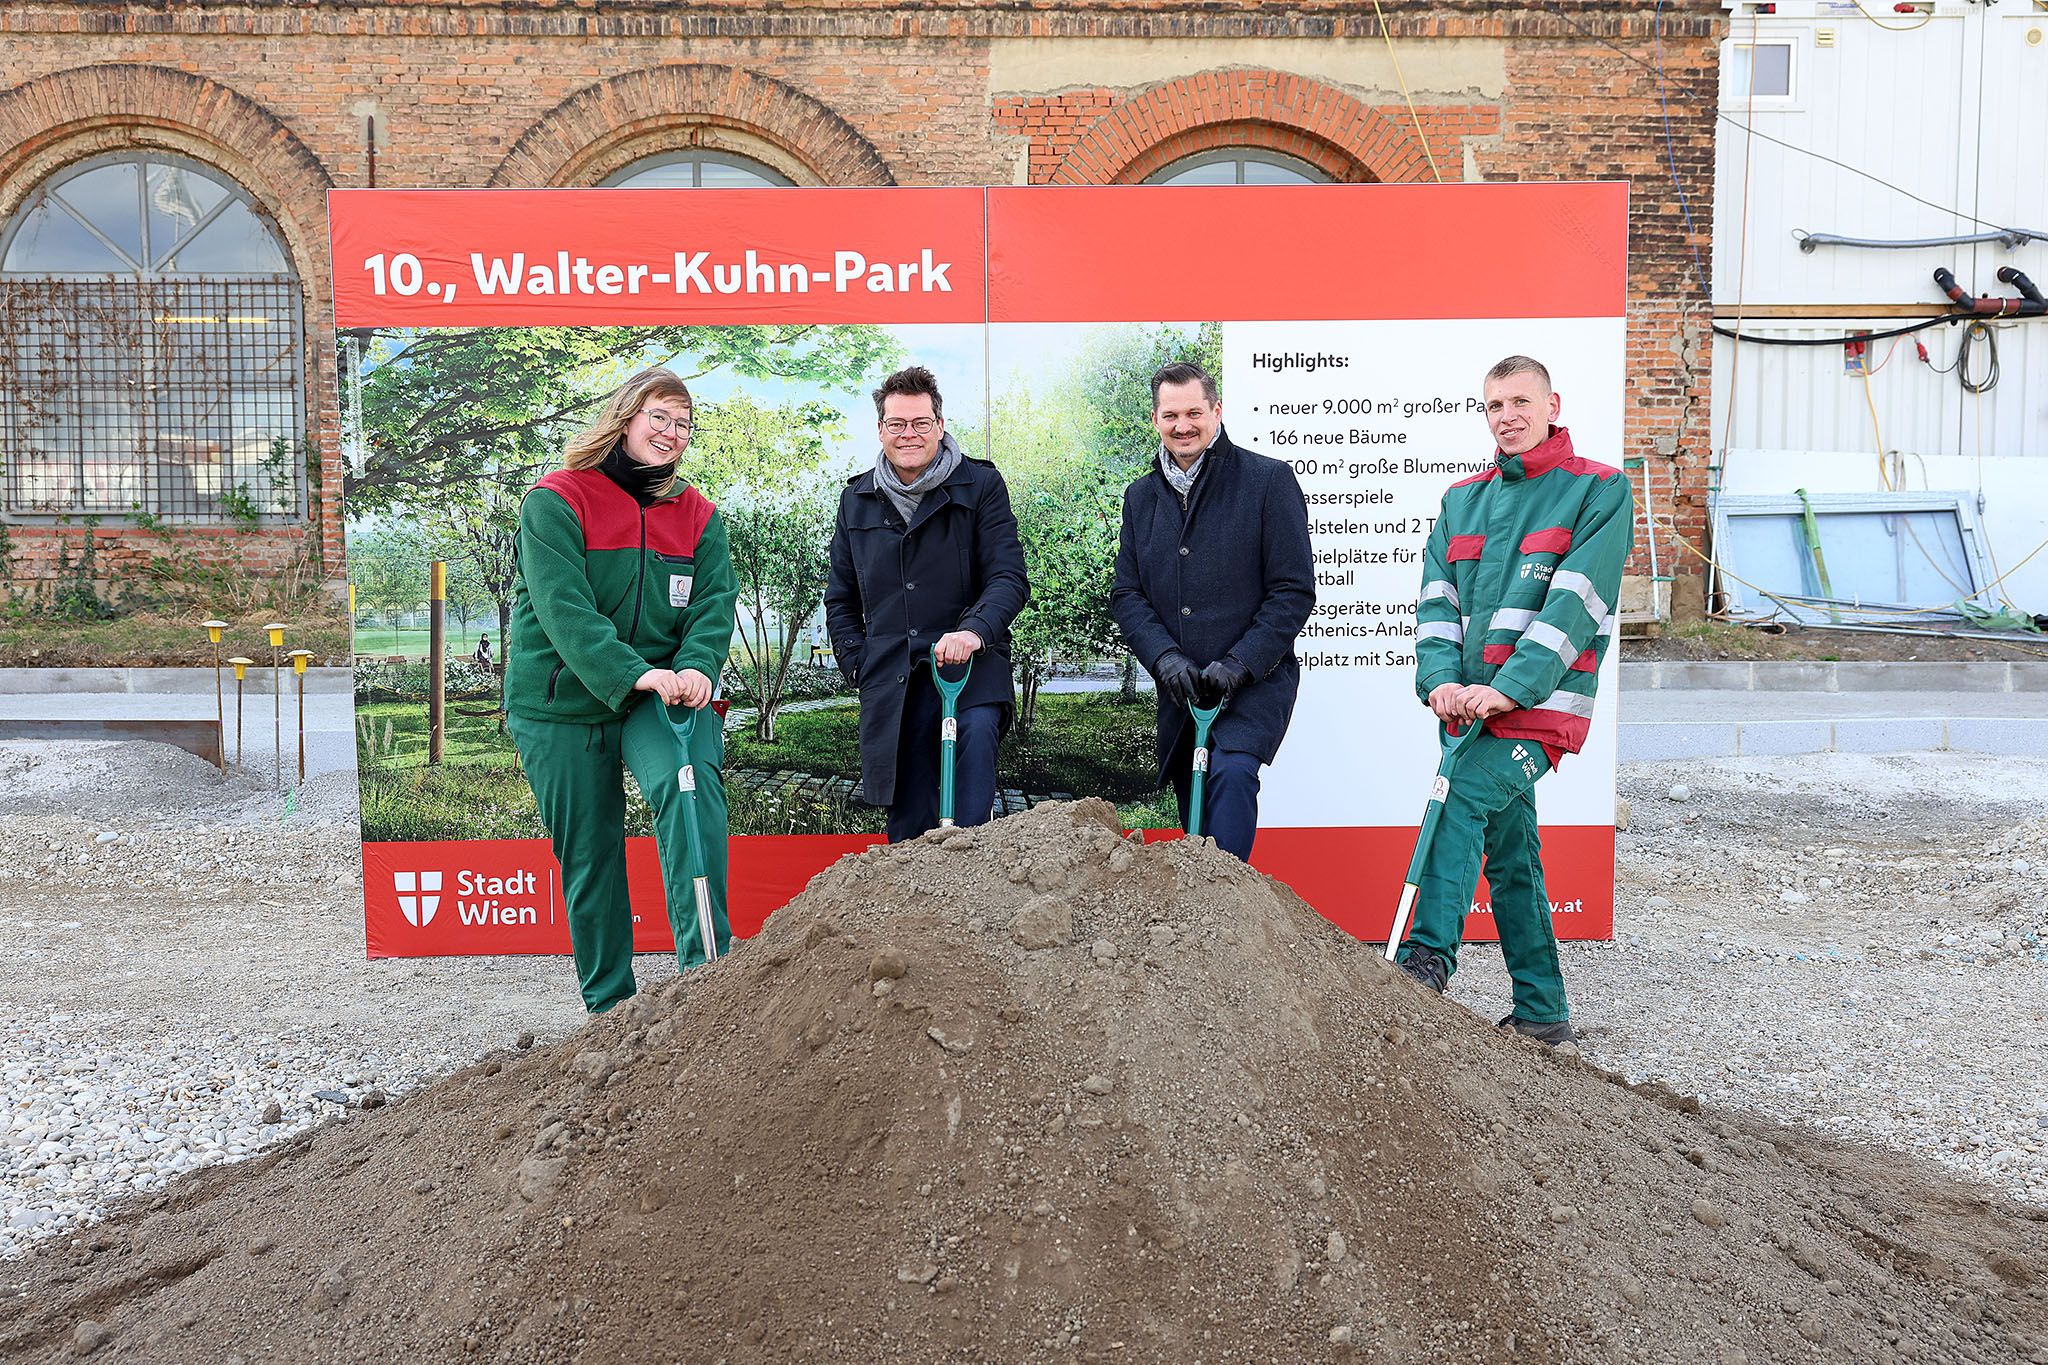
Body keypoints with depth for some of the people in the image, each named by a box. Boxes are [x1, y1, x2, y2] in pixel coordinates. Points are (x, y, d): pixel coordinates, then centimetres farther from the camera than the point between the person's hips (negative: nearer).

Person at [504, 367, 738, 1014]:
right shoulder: (555, 501, -8)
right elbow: (563, 607, -20)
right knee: (588, 853, 5)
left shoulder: (698, 516, 7)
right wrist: (633, 673, -33)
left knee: (691, 782, -28)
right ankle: (608, 1004, 22)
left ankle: (705, 966, -26)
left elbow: (715, 604, -4)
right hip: (562, 702, -2)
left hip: (660, 694, 2)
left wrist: (695, 669, -25)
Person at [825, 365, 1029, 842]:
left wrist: (974, 630, -26)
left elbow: (1009, 578, -7)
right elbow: (840, 598, 21)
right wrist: (857, 663, 7)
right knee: (908, 827, 4)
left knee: (977, 730, -34)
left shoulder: (980, 485, 2)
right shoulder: (857, 499, 14)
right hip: (889, 681, 3)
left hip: (969, 665, -3)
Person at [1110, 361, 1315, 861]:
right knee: (1193, 823, 11)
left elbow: (1294, 591, -8)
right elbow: (1126, 594, 8)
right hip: (1178, 689, 5)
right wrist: (1164, 657, -10)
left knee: (1231, 773, -29)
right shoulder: (1140, 496, 12)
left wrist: (1239, 665, -16)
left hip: (1254, 683, -5)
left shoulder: (1268, 479, -4)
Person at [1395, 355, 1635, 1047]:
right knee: (1509, 852, 10)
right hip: (1473, 705, 6)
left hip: (1541, 704, -6)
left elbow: (1574, 603, -12)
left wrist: (1507, 686, -21)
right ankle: (1542, 1011, 19)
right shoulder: (1463, 500, 15)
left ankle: (1427, 958, -20)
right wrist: (1441, 680, -11)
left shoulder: (1599, 490, -2)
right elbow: (1438, 598, 8)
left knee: (1461, 795, -25)